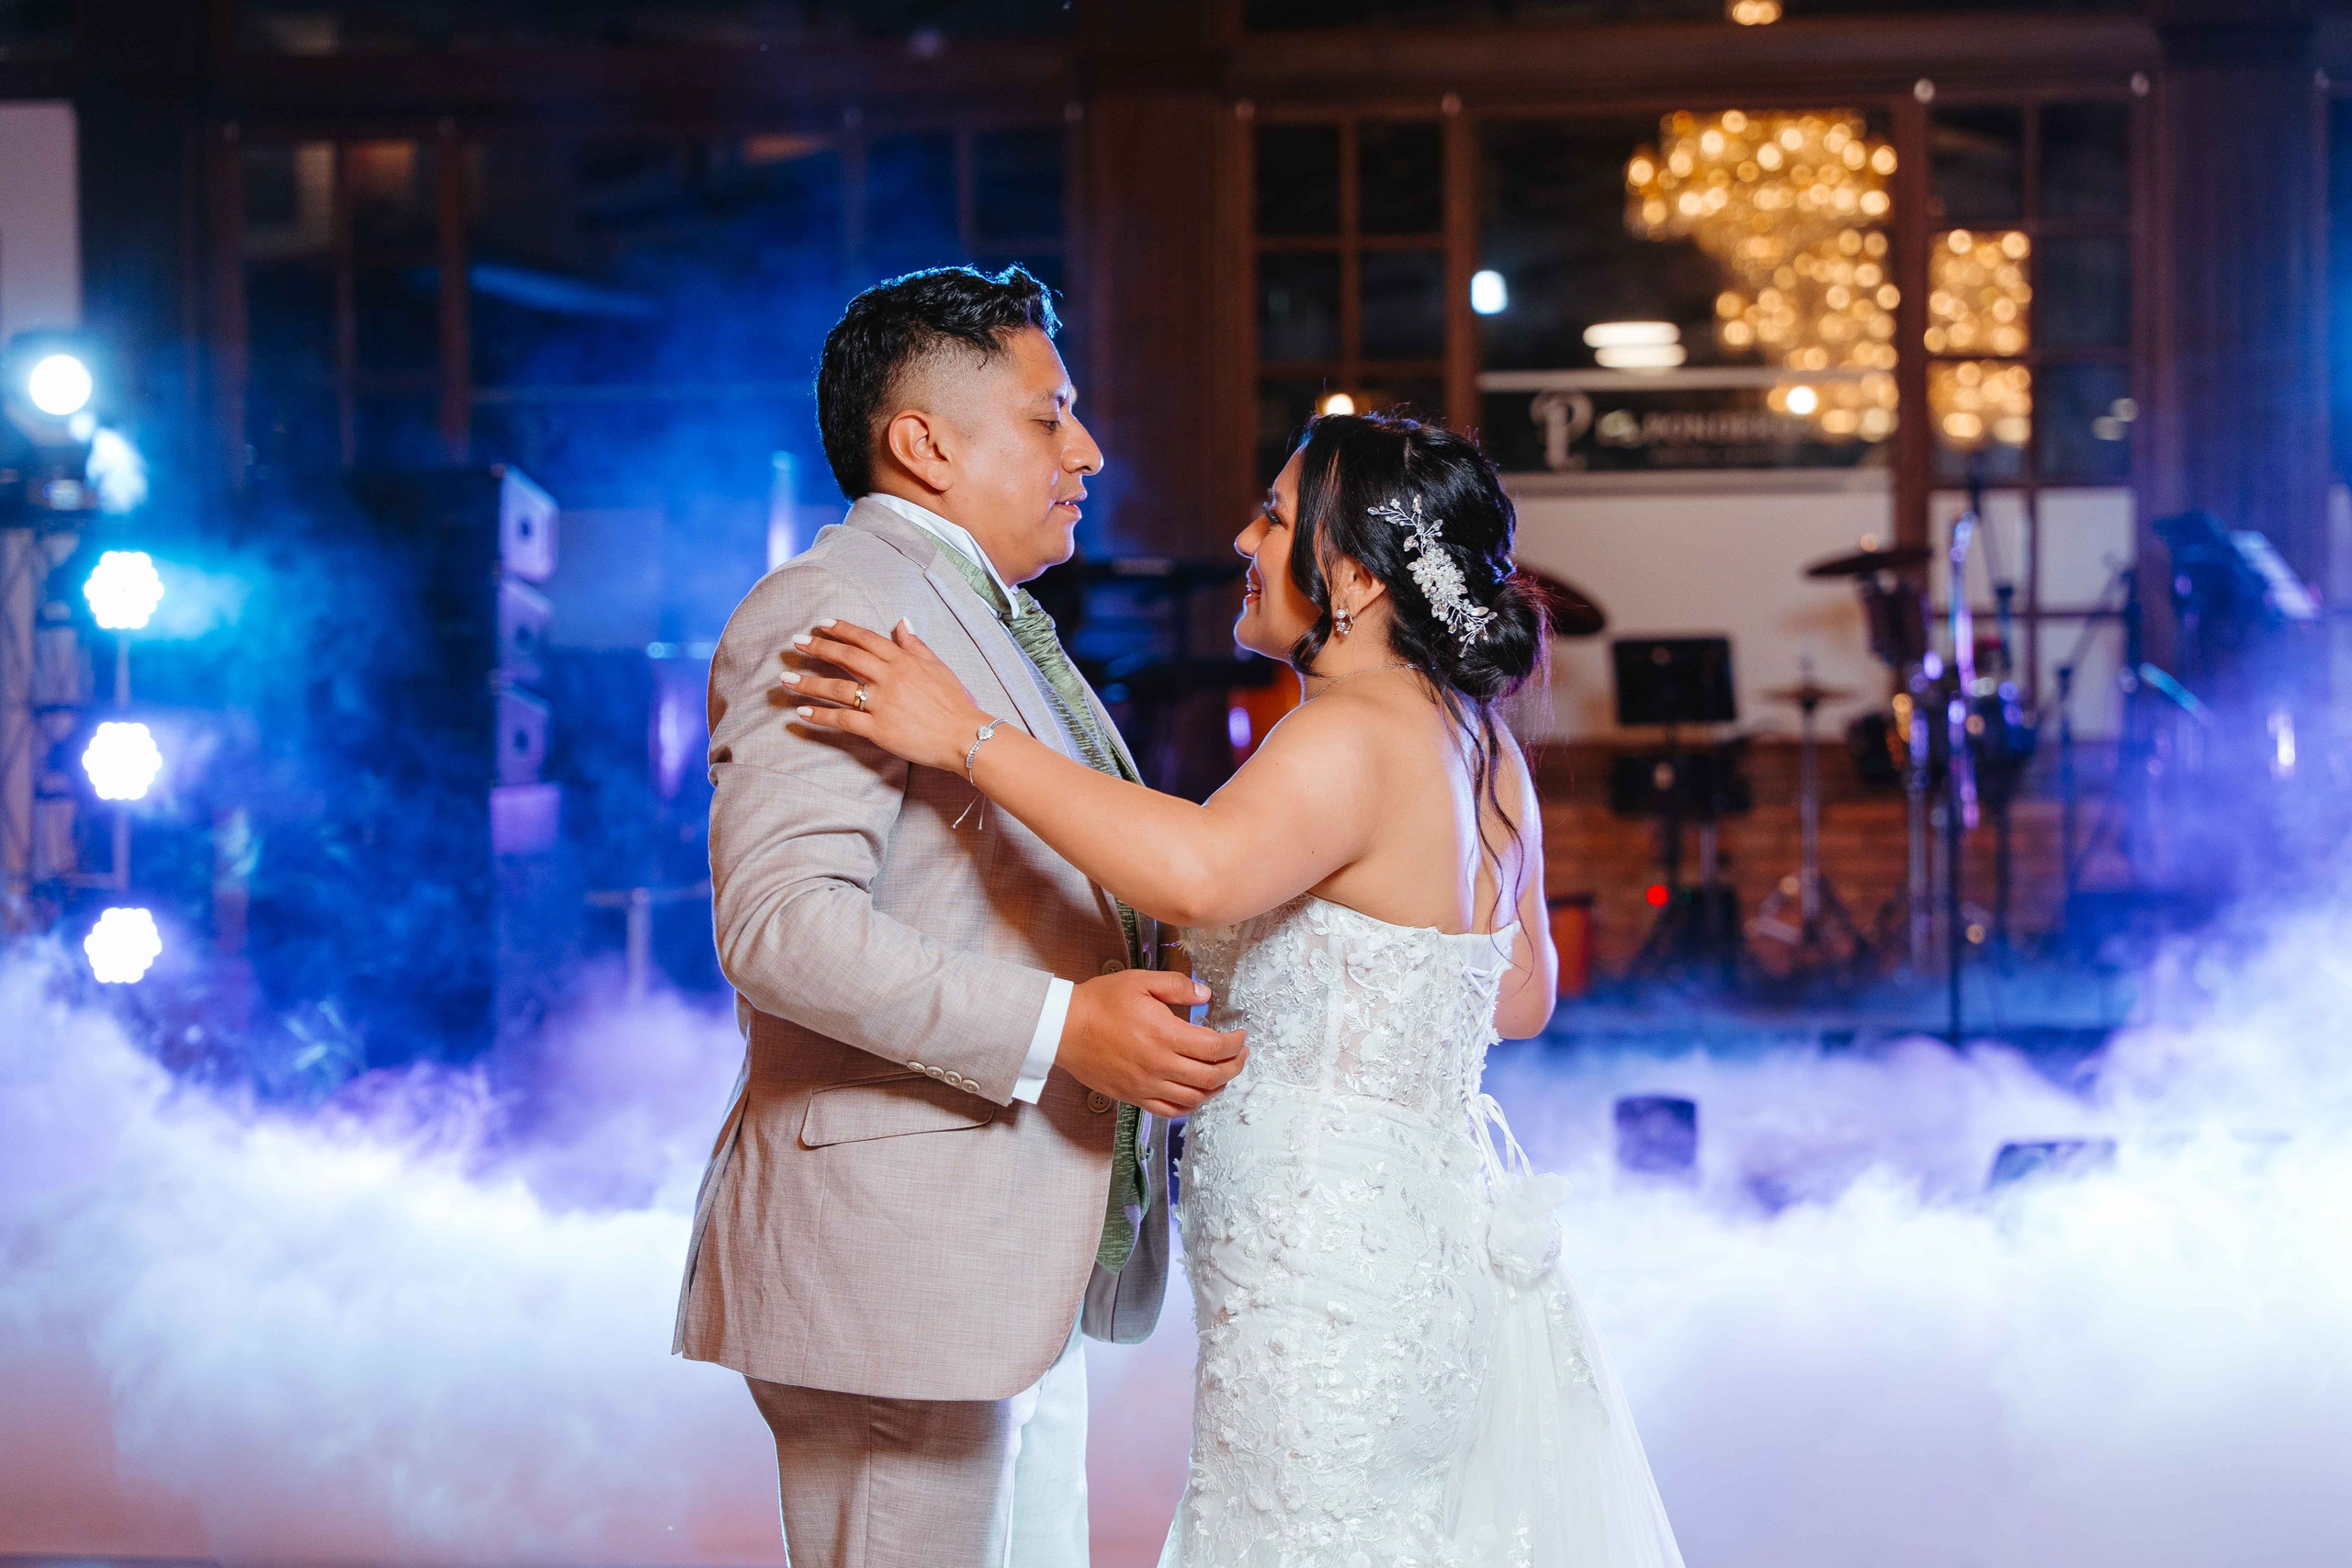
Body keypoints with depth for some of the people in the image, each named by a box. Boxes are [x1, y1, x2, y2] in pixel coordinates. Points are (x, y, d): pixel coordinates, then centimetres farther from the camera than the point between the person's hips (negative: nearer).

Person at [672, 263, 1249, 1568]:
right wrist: (1060, 1029, -29)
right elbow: (780, 921, -25)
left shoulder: (994, 623, 21)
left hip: (1026, 1265, 10)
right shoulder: (824, 615, -13)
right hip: (902, 1262, -10)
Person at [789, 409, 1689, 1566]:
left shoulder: (1349, 740, -19)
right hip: (1442, 1219, 10)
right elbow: (1523, 994, 19)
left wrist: (971, 738, -34)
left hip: (1335, 1280, -9)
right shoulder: (1483, 749, 9)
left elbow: (1201, 873, -39)